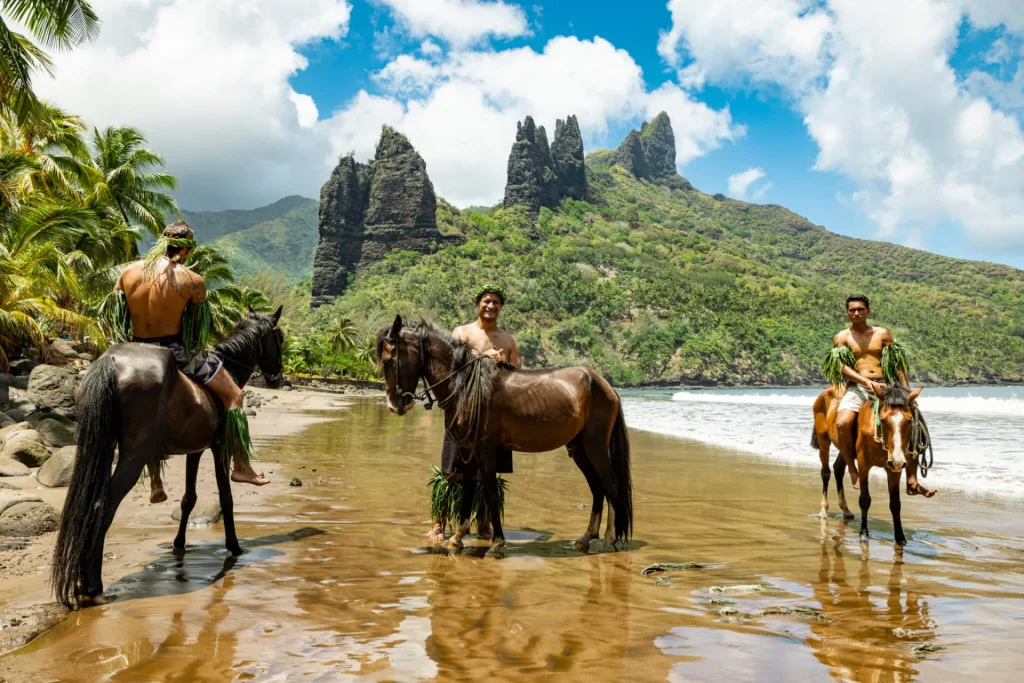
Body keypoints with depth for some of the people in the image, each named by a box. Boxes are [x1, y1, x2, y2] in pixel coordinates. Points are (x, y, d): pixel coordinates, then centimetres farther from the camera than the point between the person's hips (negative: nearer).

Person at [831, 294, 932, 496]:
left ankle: (912, 481, -3)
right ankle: (853, 470, -9)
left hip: (884, 386, 3)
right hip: (857, 387, -3)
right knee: (842, 423, -30)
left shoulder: (882, 334, 13)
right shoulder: (842, 337, 6)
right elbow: (842, 368, -6)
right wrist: (868, 383, -18)